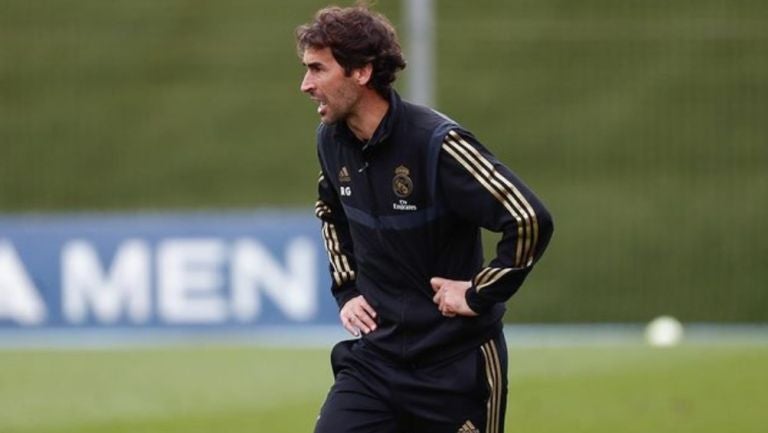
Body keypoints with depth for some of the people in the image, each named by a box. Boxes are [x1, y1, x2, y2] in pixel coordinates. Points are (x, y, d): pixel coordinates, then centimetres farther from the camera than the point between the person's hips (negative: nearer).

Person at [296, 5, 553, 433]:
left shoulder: (435, 142, -20)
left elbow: (531, 221, -24)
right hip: (376, 355, 6)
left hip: (457, 364, -6)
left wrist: (478, 296, -17)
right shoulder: (333, 140, 3)